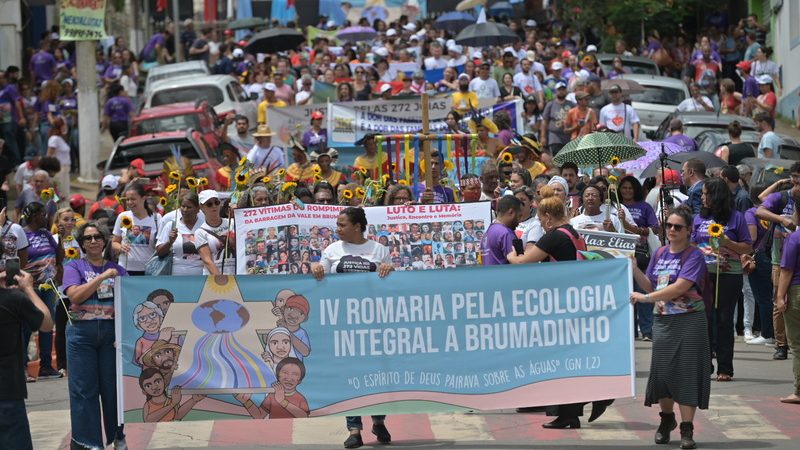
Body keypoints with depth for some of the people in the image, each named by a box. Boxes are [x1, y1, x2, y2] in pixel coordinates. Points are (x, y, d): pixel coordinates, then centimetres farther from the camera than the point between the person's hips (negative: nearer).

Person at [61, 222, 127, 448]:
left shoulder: (117, 269, 12)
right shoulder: (74, 268, 5)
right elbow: (75, 296, -11)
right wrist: (103, 276, -15)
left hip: (112, 331, 2)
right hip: (82, 332, -2)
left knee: (113, 386, 4)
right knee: (84, 389, -1)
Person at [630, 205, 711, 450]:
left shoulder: (694, 255, -8)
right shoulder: (660, 254, 11)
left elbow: (680, 287, -19)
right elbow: (650, 285, 11)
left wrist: (646, 298, -19)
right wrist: (633, 267, -2)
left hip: (689, 321, -5)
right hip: (662, 320, 5)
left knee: (687, 372, -5)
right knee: (662, 370, 8)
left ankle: (687, 429, 0)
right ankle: (667, 419, 30)